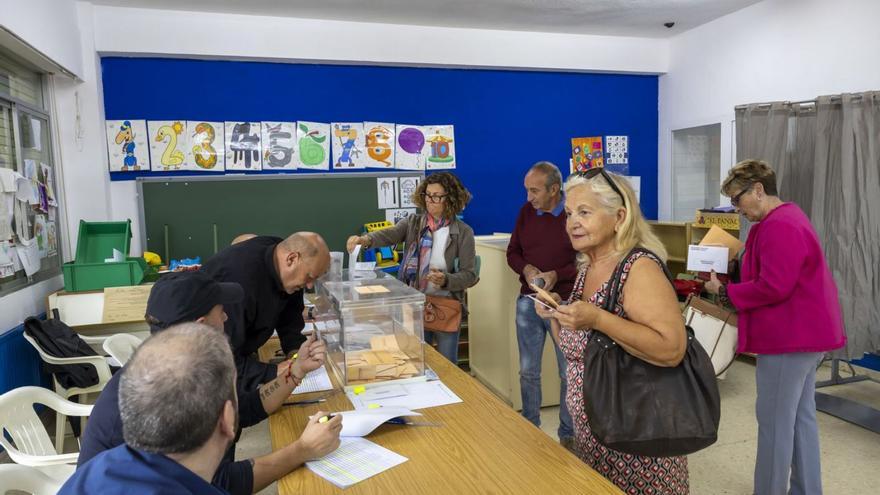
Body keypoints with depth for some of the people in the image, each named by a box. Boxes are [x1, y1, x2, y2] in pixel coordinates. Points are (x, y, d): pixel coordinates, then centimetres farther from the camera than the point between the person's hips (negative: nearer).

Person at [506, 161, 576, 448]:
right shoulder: (527, 210, 3)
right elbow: (512, 252, 10)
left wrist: (557, 275, -23)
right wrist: (526, 269, -10)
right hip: (528, 303, 4)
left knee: (569, 373, 9)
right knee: (528, 371, 14)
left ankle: (568, 435, 26)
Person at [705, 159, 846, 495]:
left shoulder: (779, 227, -21)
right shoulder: (787, 218, 15)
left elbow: (772, 288, -25)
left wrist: (724, 291, -14)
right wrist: (732, 283, 6)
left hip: (789, 338, -11)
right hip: (803, 333, 11)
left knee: (775, 421, -1)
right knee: (801, 416, 17)